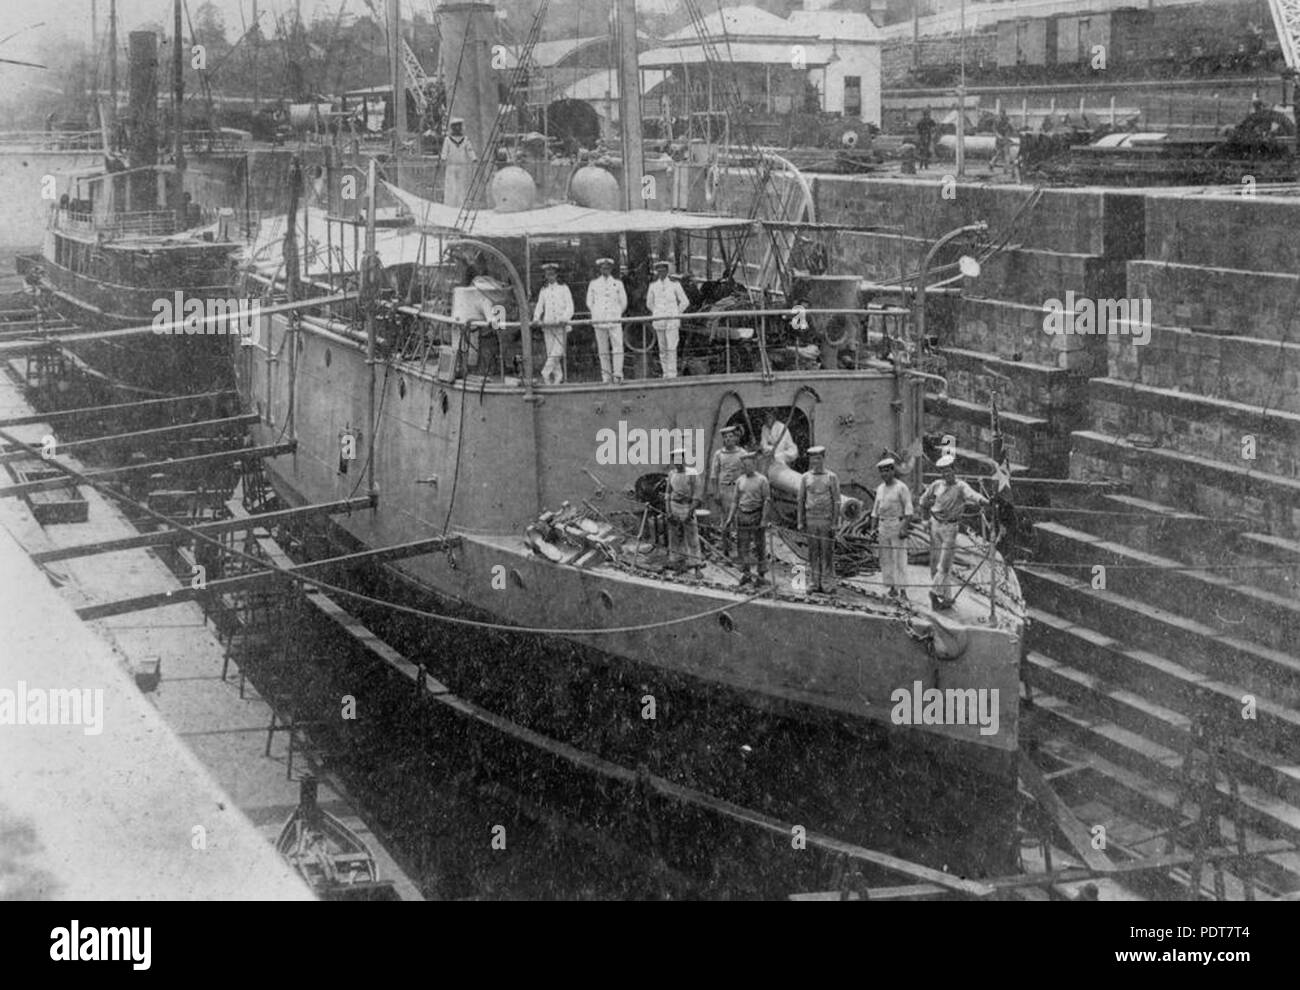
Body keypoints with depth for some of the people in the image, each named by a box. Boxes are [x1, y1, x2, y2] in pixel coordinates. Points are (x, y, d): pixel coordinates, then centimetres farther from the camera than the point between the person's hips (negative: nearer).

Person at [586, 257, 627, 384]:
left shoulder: (618, 284, 10)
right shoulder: (593, 284, 12)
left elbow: (623, 303, 17)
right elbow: (589, 302, 21)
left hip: (615, 321, -1)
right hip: (599, 321, 1)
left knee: (618, 348, -13)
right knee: (603, 350, 0)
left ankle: (617, 375, -14)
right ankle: (606, 376, 4)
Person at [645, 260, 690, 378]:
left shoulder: (675, 285, 0)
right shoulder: (653, 286, 6)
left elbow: (685, 302, 9)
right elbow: (649, 304, 21)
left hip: (672, 321, -2)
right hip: (659, 321, 2)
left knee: (671, 348, -9)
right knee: (662, 349, 5)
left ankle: (672, 373, -8)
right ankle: (665, 373, 11)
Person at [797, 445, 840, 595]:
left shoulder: (831, 477, 0)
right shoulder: (805, 478, 8)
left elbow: (836, 501, -2)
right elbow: (801, 500, 10)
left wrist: (835, 523, -9)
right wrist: (801, 522, 5)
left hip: (827, 520, -2)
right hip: (811, 520, 3)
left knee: (827, 553, -2)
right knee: (812, 553, 3)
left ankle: (827, 583, 1)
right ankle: (814, 583, 7)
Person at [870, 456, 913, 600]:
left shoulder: (901, 488, -8)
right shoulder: (880, 488, 11)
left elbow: (908, 509, -12)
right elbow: (875, 509, 16)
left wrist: (904, 528, -20)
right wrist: (873, 528, 8)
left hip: (898, 525, -6)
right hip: (883, 526, 6)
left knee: (900, 559, -8)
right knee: (886, 559, 4)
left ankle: (902, 589, -7)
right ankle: (892, 587, 11)